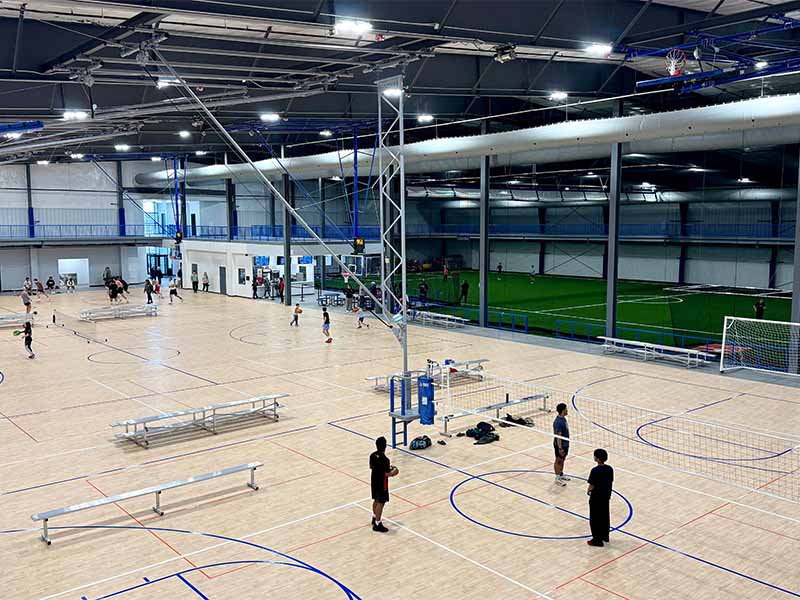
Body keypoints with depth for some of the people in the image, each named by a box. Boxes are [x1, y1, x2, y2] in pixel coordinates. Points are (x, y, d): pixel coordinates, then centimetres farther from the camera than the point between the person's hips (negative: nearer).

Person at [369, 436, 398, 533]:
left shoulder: (372, 455, -4)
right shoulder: (385, 459, -28)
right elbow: (387, 474, -23)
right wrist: (393, 471, -1)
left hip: (373, 482, 8)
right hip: (382, 484, -8)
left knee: (376, 500, 24)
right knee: (381, 503, 2)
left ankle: (375, 518, 40)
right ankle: (377, 524, 8)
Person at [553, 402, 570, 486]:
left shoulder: (563, 418, 2)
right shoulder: (558, 422, -28)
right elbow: (558, 436, -27)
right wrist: (560, 448, -26)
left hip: (565, 444, 9)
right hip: (560, 445, -9)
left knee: (562, 460, 22)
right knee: (558, 461, 5)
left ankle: (561, 475, 37)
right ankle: (557, 478, 17)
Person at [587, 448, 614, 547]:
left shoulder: (595, 471, -23)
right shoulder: (609, 469, -4)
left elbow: (592, 485, -17)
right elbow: (611, 483, 6)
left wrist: (588, 491, 4)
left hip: (596, 498, -7)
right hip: (606, 496, 7)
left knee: (595, 518, 6)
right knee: (605, 516, 21)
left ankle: (597, 540, 11)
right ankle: (605, 536, 35)